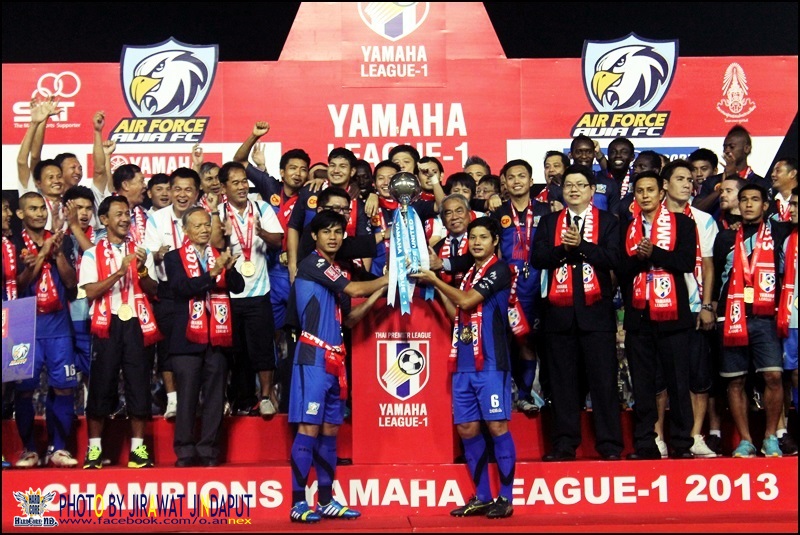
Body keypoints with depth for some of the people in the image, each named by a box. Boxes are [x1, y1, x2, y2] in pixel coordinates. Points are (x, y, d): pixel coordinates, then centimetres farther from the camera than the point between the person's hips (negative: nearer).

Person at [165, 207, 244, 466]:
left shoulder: (220, 256, 14)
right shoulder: (174, 257, 5)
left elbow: (238, 286, 2)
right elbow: (182, 286, -12)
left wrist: (229, 268, -18)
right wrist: (212, 273, -23)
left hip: (217, 336, 3)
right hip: (188, 336, -3)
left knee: (214, 397, 3)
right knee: (187, 395, -1)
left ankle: (208, 450, 9)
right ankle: (185, 451, 7)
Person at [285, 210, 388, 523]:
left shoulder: (336, 272, 19)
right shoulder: (312, 263, -6)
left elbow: (348, 319, 20)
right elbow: (354, 289, -14)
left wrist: (379, 293, 11)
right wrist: (387, 279, 1)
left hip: (334, 359, 8)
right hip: (314, 356, -8)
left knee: (330, 430, 9)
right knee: (309, 427, -10)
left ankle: (326, 501, 15)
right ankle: (298, 503, -7)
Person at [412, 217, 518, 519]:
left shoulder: (499, 270, -3)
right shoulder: (469, 273, 20)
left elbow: (467, 302, -10)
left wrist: (435, 280, 0)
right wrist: (438, 289, 13)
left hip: (490, 362, -7)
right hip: (463, 363, 8)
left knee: (497, 426, -8)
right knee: (467, 429, 6)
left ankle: (506, 498, -1)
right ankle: (482, 497, 15)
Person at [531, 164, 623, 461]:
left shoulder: (608, 221, 8)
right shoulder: (549, 222, 14)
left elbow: (613, 258, -6)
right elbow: (537, 258, 1)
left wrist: (582, 244, -15)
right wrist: (563, 248, -14)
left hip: (596, 310, -2)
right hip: (559, 311, 2)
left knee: (603, 378, -3)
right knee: (562, 379, 3)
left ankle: (609, 444, 2)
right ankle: (564, 442, 9)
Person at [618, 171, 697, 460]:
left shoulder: (682, 223, 6)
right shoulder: (626, 228, 15)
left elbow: (687, 261, -7)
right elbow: (620, 269, 4)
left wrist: (653, 253, -14)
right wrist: (638, 257, -13)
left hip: (672, 314, -2)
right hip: (637, 315, 3)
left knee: (678, 381, -1)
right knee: (641, 384, 3)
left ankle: (681, 443, 4)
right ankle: (644, 444, 9)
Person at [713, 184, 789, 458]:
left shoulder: (777, 232, 8)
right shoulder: (726, 237, 12)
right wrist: (712, 308, 12)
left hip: (765, 318, -1)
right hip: (733, 318, 1)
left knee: (773, 375, -12)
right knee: (735, 381, 3)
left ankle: (770, 438, 2)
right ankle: (745, 441, 13)